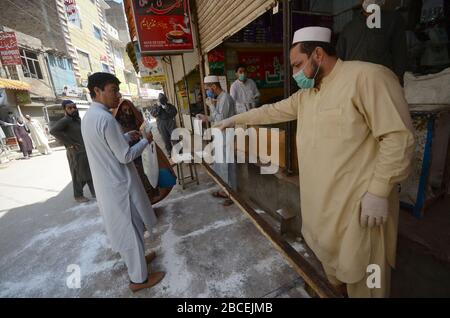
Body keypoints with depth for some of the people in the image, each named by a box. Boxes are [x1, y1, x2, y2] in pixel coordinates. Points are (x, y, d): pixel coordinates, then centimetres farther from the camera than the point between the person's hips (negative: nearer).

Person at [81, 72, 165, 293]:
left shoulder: (89, 117, 8)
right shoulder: (106, 119, -23)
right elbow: (125, 156, -21)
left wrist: (127, 136, 10)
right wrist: (146, 141, -8)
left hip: (106, 183, 10)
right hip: (118, 184, -10)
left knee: (125, 228, 23)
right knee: (131, 230, 5)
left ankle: (136, 259, 43)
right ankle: (139, 278, 23)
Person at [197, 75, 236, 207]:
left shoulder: (225, 98, -18)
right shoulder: (220, 98, 13)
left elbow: (220, 119, -24)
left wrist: (211, 105, -14)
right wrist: (207, 118, 9)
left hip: (226, 138, -10)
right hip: (220, 138, 10)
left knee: (227, 166, 2)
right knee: (220, 165, 18)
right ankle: (225, 190, 34)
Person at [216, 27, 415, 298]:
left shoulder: (367, 76, -13)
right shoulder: (305, 94, 11)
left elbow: (398, 136, -17)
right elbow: (272, 111, 20)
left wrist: (378, 191, -19)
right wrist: (235, 119, 24)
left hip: (359, 200, -7)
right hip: (320, 198, 8)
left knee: (361, 266, 10)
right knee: (329, 255, 24)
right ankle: (336, 289, 47)